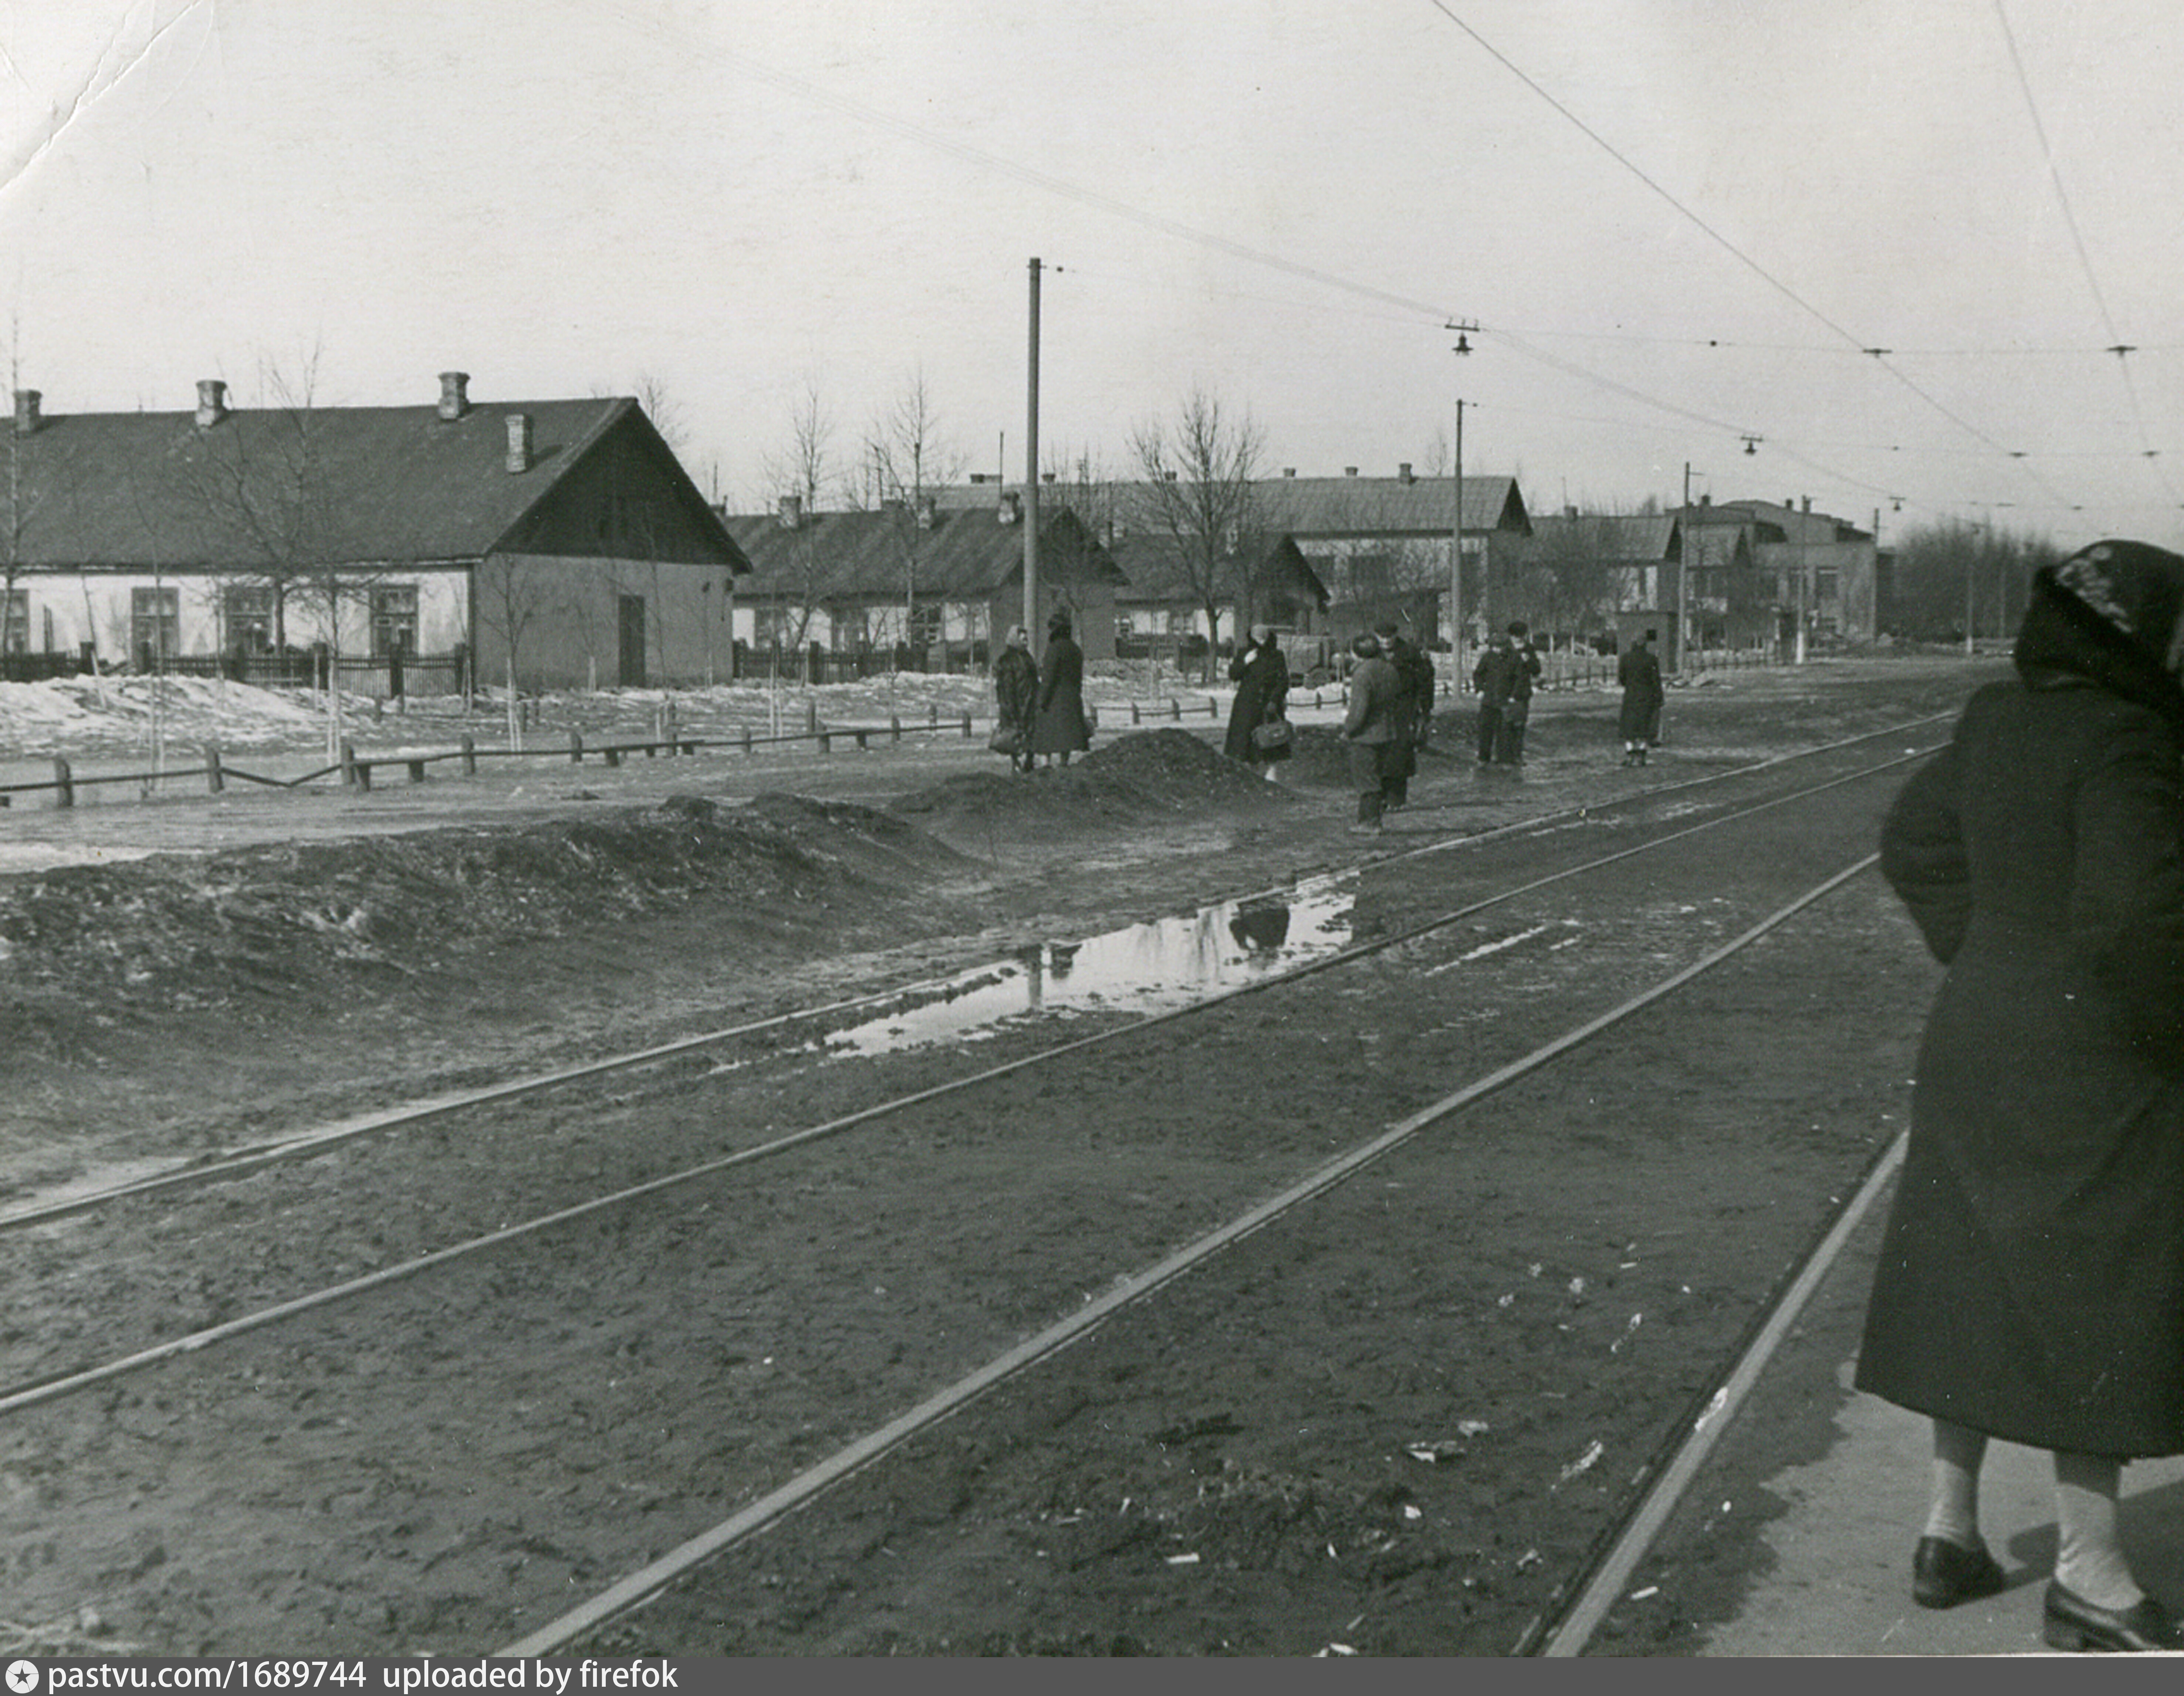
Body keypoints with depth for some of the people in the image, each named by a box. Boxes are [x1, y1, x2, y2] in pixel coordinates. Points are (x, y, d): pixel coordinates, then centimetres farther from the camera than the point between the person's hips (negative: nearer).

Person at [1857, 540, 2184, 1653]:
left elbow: (1913, 846, 15)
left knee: (1981, 1278, 16)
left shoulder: (1995, 723, 5)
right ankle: (2085, 1578, 13)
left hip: (1976, 1038, 8)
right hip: (2095, 1065, -8)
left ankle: (1948, 1530, 26)